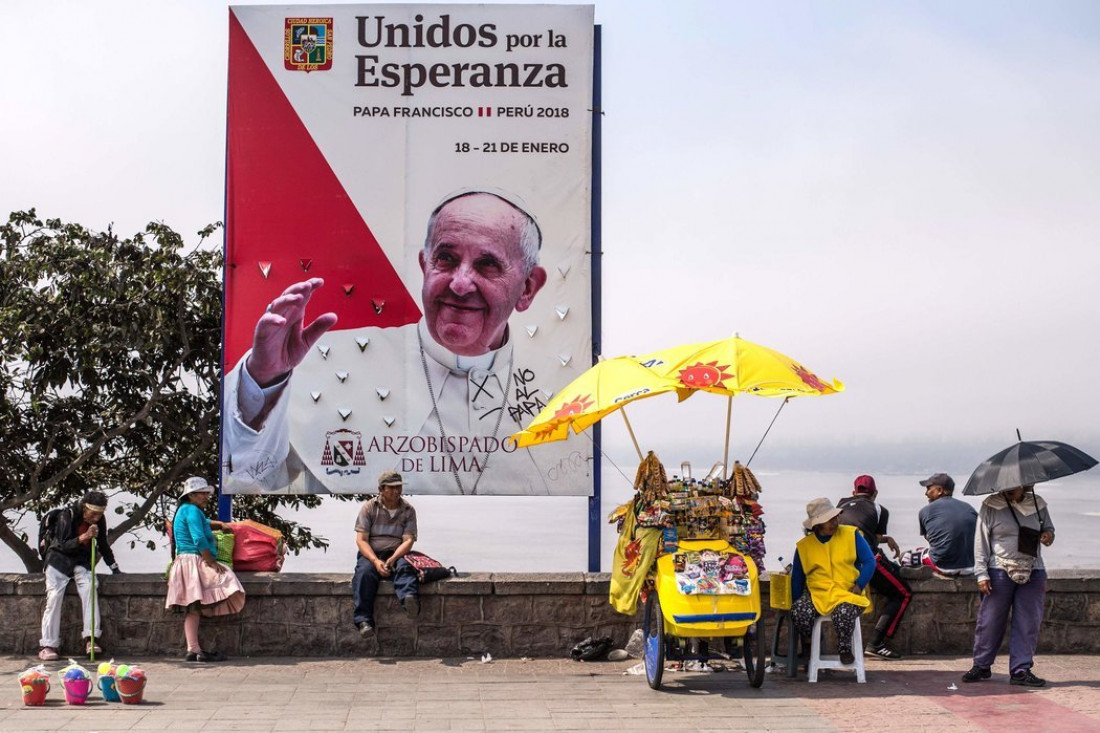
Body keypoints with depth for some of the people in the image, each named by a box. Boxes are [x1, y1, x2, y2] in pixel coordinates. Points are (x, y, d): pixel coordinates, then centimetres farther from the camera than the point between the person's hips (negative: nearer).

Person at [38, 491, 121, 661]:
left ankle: (90, 639, -28)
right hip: (59, 558, -3)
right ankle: (48, 645, -15)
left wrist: (114, 568, 11)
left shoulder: (99, 520, -4)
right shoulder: (67, 515, -17)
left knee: (88, 588, -24)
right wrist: (84, 537, -34)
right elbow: (63, 545, -20)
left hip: (81, 561, 3)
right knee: (54, 596, -18)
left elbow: (103, 545, 11)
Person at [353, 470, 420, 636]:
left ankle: (410, 600, -67)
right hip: (371, 554, 0)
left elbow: (408, 540, -1)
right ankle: (364, 620, -43)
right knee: (364, 572, -34)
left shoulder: (408, 510, 10)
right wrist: (376, 561, -20)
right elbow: (361, 540, -2)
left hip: (397, 554, 0)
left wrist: (393, 558, -21)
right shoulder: (369, 507, 6)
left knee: (405, 567, -35)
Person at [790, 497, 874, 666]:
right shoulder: (804, 546, 8)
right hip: (816, 594, 2)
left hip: (848, 593, -2)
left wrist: (859, 585, -10)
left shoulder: (851, 535, 4)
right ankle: (808, 647, 1)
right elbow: (797, 579, 17)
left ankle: (845, 649, -5)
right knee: (798, 611, -29)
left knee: (844, 612, -36)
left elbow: (869, 561, 2)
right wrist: (796, 602, 9)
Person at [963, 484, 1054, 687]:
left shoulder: (1038, 504, 8)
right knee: (990, 621, 2)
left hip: (1032, 573, 3)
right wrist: (982, 573, -8)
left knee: (1028, 623, 1)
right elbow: (981, 540, -2)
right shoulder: (991, 506, -2)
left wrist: (1048, 535, -2)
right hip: (1000, 572, -3)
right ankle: (982, 666, 15)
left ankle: (1021, 670, 9)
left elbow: (1048, 528, 24)